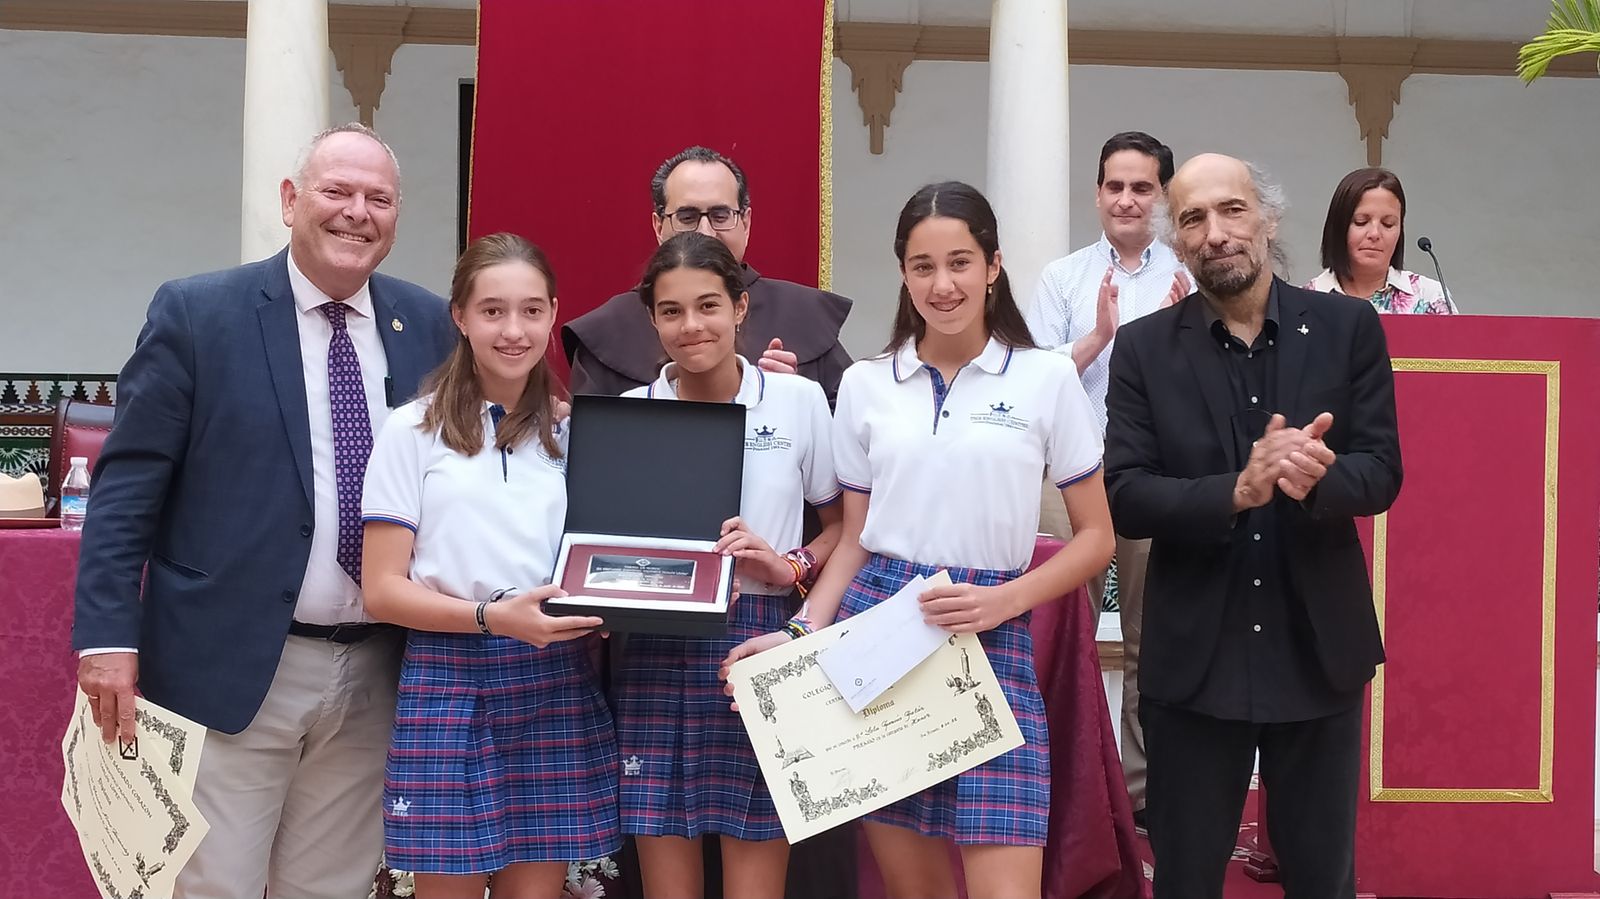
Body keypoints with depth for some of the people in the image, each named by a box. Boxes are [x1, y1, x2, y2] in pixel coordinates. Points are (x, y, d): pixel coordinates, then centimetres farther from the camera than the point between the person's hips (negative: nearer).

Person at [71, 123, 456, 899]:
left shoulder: (429, 325, 7)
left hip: (374, 676, 4)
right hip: (228, 667, -3)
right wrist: (108, 633, -12)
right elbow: (127, 485, -5)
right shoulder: (195, 314, -3)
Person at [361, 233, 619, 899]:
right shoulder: (414, 431, 0)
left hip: (557, 682, 3)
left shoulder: (575, 432, 10)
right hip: (449, 682, -2)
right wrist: (492, 617, -17)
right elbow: (383, 591, -3)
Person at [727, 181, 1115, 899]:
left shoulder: (1047, 378, 1)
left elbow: (1094, 537, 3)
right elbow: (854, 540, 12)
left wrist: (1003, 601, -12)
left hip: (989, 637, -2)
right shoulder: (865, 385, 7)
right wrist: (801, 637, -4)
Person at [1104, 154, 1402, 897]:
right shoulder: (1144, 347, -3)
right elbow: (1123, 496, -10)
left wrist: (1318, 478, -26)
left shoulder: (1348, 327, -1)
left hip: (1318, 649, 1)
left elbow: (1382, 472, -4)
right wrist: (1236, 492, -25)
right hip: (1194, 657, 0)